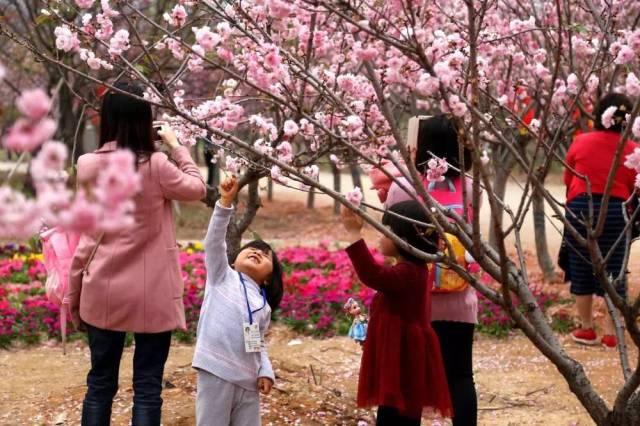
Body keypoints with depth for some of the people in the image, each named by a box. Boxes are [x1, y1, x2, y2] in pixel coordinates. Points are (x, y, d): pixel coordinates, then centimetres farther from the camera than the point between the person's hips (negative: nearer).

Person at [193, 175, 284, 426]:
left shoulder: (264, 306, 19)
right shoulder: (222, 276, 9)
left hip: (248, 381, 5)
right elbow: (214, 242, -4)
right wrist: (225, 202, -14)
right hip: (216, 373, -5)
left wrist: (266, 371, 1)